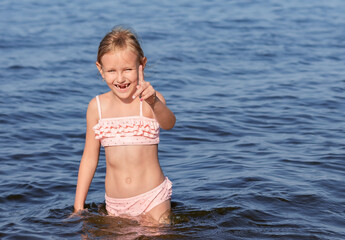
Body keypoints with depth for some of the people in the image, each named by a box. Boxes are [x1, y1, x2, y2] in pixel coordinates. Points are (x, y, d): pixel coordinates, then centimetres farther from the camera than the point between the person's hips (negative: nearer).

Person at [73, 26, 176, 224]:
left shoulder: (152, 101, -9)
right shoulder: (97, 106, 0)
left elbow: (168, 124, -32)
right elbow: (89, 158, 7)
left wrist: (153, 101, -53)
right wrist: (79, 206, 7)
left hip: (153, 199, -3)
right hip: (115, 205, 3)